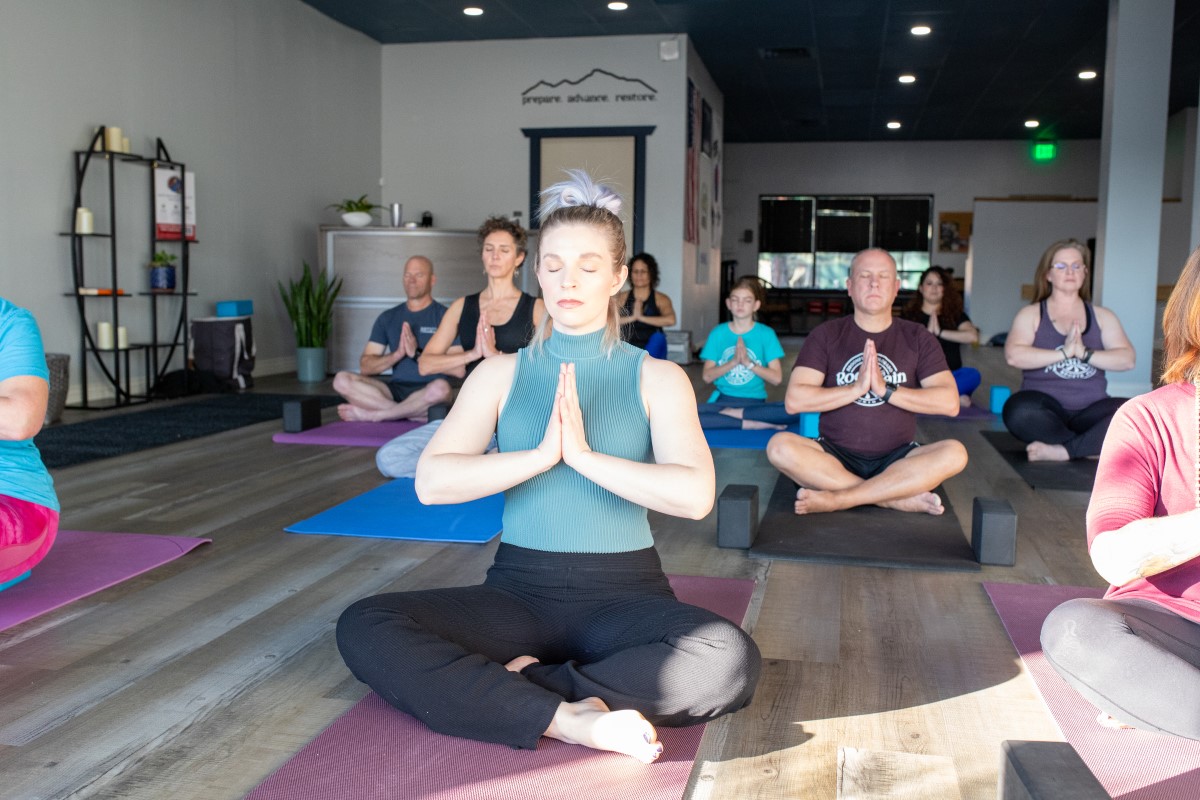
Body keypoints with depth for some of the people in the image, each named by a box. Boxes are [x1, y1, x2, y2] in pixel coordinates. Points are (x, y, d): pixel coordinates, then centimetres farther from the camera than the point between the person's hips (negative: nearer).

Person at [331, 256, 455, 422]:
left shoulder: (444, 316, 3)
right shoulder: (388, 318, 16)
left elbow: (459, 370, -7)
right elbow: (365, 366, 8)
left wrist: (417, 354, -13)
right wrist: (397, 354, -9)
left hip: (427, 393, -4)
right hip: (395, 389, 4)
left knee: (441, 387, -39)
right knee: (342, 380, -19)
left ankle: (373, 414, -20)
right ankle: (415, 413, -23)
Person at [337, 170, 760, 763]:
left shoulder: (658, 379, 3)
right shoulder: (501, 374, 8)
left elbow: (695, 495, -14)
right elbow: (431, 482, -7)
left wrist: (584, 454, -19)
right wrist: (543, 453, -17)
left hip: (621, 593, -1)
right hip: (518, 589, 2)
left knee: (730, 659, -32)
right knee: (363, 627, -23)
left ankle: (519, 686, -18)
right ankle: (569, 719, -25)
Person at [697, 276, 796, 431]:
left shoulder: (766, 334, 3)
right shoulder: (718, 333, 6)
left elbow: (777, 378, -3)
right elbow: (707, 376, 1)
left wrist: (748, 363, -15)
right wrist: (733, 362, -14)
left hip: (755, 402, 0)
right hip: (724, 400, 0)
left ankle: (734, 414, -17)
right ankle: (753, 423, -25)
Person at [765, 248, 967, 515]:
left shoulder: (917, 338, 4)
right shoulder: (826, 335, 2)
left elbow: (950, 402, -8)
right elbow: (793, 400, -11)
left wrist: (886, 390, -18)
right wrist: (856, 388, -19)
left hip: (896, 459, 1)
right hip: (836, 456, 0)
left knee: (954, 453, -28)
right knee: (780, 446, -29)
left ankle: (835, 499, -28)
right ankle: (900, 498, -26)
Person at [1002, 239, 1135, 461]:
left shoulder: (1102, 316, 14)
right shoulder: (1031, 314, 6)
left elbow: (1128, 359, 0)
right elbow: (1013, 356, -13)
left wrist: (1084, 353, -15)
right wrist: (1064, 352, -17)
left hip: (1090, 411, 2)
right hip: (1047, 410, -2)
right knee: (1019, 410, -37)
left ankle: (1063, 451, -25)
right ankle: (1092, 445, -19)